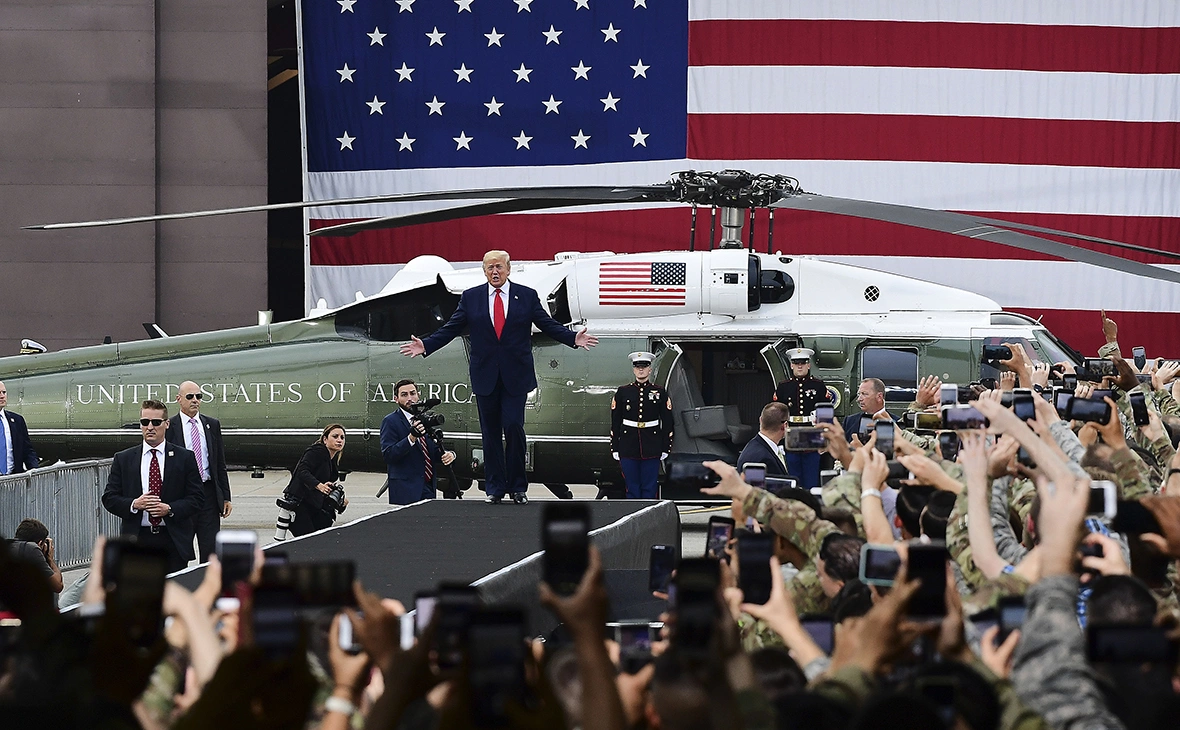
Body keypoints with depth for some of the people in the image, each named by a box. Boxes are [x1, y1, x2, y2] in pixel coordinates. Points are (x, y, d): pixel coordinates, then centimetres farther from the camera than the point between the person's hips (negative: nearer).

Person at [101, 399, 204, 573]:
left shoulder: (185, 458, 7)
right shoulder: (123, 459, 10)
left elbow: (197, 498, 3)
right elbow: (109, 498, 7)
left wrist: (170, 509, -13)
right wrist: (134, 504, -12)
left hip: (174, 542, 0)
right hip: (138, 541, 0)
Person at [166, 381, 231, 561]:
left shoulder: (212, 425, 11)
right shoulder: (169, 427, 0)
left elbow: (221, 464, 13)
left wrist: (226, 497, 9)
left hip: (208, 493, 3)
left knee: (210, 550, 3)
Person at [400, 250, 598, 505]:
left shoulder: (527, 296, 4)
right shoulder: (471, 297, 6)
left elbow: (548, 325, 3)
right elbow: (451, 328, 6)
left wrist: (574, 339, -11)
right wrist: (425, 345, -6)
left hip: (515, 376, -2)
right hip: (485, 376, 2)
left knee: (513, 426, -10)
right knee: (490, 432, 4)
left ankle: (518, 488, 2)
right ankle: (495, 488, 11)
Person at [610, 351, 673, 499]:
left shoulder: (660, 393, 4)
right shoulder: (623, 392, 5)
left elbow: (667, 423, 5)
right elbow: (615, 422, 6)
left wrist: (665, 448, 1)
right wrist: (615, 448, 2)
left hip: (651, 448, -1)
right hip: (628, 447, 1)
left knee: (649, 488, 1)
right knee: (632, 488, 3)